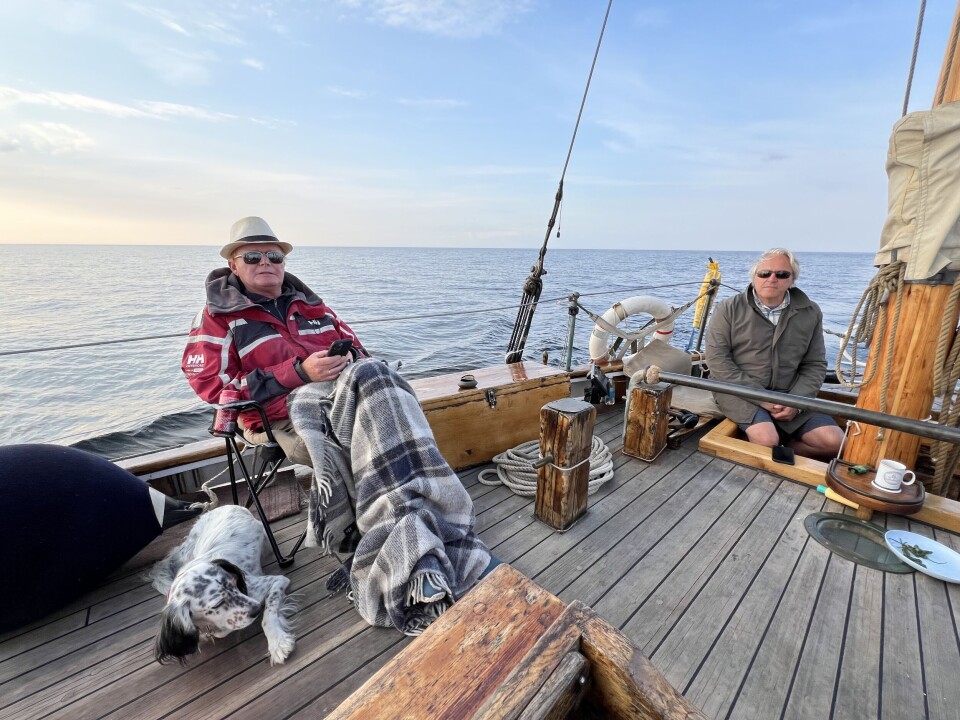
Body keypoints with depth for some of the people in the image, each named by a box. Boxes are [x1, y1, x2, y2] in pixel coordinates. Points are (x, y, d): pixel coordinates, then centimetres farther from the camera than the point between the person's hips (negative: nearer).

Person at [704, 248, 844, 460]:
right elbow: (716, 358, -11)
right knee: (767, 439, -28)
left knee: (834, 442, -10)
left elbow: (815, 365, 8)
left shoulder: (810, 312, 6)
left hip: (787, 394, 5)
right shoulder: (729, 309, -5)